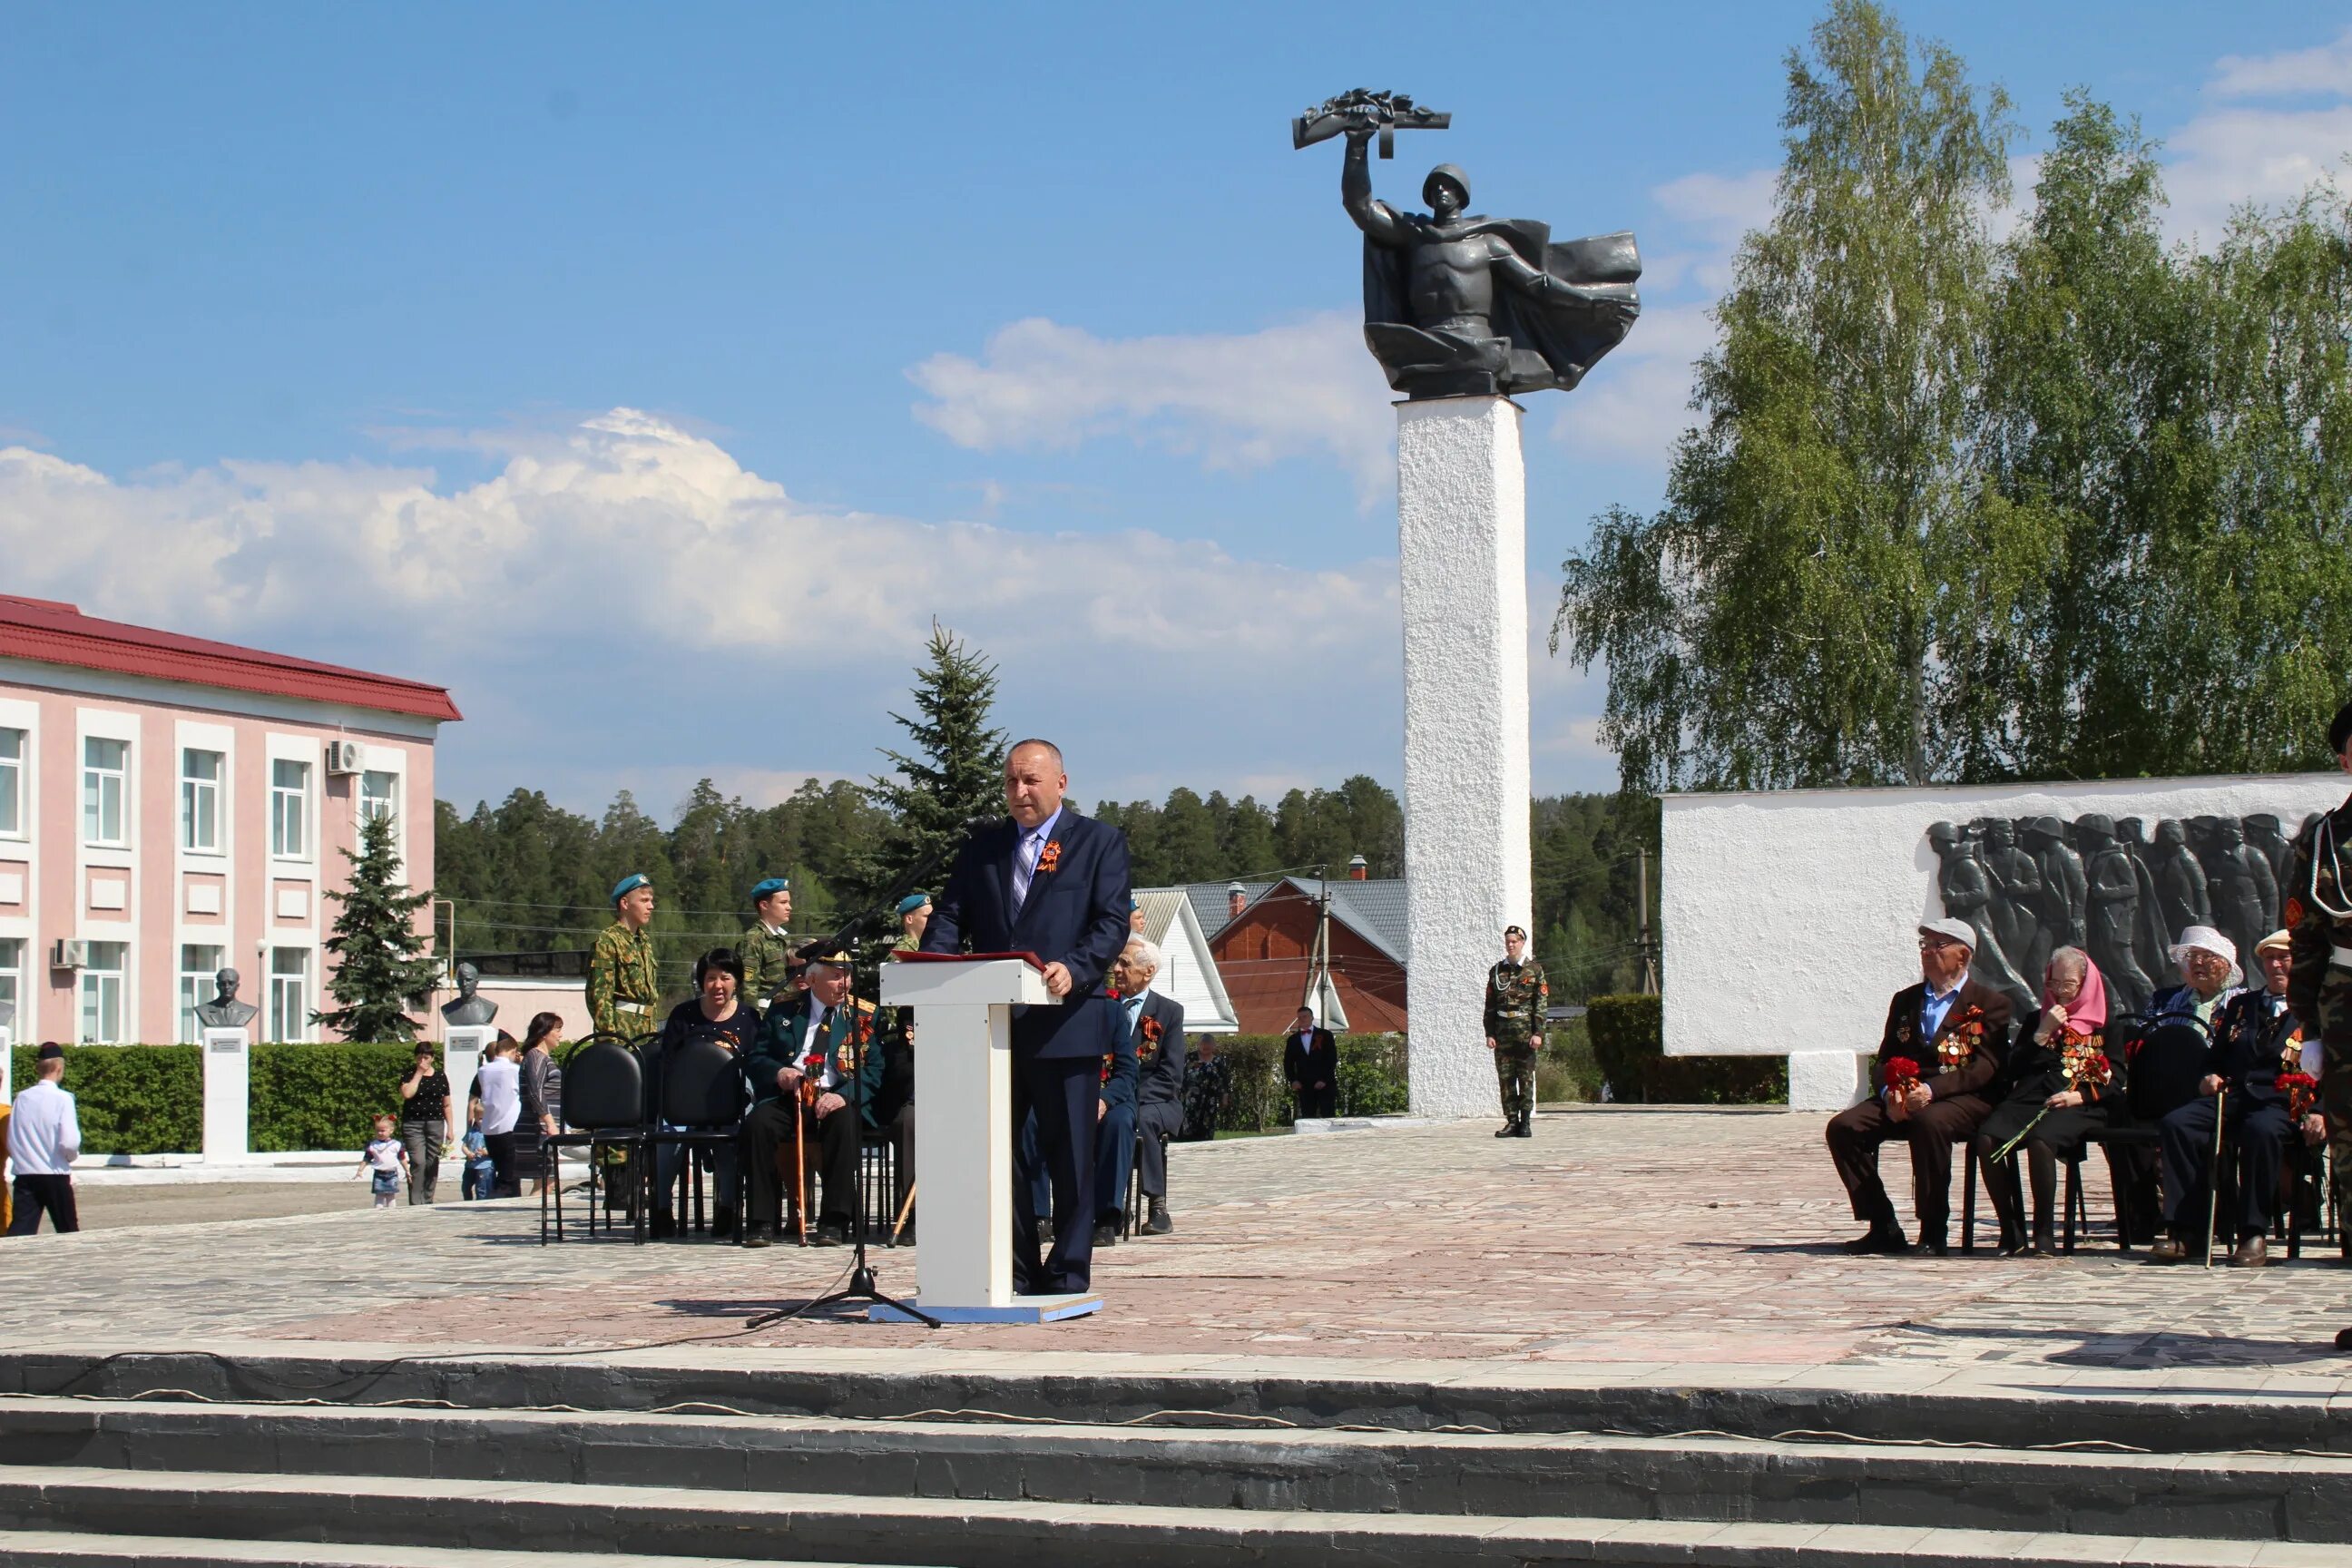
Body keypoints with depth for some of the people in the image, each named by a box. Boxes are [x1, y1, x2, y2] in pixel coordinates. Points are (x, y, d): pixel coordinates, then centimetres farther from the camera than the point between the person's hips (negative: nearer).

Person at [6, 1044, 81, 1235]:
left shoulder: (22, 1097, 3)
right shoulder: (62, 1098, -10)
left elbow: (11, 1142, 7)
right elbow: (69, 1142, -17)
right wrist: (73, 1155, 4)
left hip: (25, 1176, 3)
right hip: (55, 1176, -3)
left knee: (19, 1232, -2)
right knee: (68, 1234, 13)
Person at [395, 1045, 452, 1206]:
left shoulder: (440, 1076, 10)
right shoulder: (409, 1074, 3)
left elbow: (447, 1105, 12)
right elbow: (407, 1094, -17)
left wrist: (450, 1128, 7)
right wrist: (419, 1073, -9)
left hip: (435, 1123, 3)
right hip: (413, 1124, -3)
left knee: (433, 1164, 3)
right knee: (418, 1162, -13)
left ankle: (428, 1200, 13)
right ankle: (416, 1202, -13)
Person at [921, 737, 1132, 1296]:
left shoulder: (1100, 842, 3)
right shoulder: (981, 847, 16)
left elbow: (1113, 922, -6)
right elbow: (950, 915, 10)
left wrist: (1075, 970, -24)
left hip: (1066, 1024, -4)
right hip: (993, 1022, 4)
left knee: (1070, 1154, 1)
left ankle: (1068, 1273, 9)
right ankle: (1013, 1271, 14)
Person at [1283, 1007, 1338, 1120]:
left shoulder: (1325, 1035, 5)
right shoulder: (1292, 1039, 14)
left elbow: (1332, 1059, 0)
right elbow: (1288, 1063, 14)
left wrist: (1324, 1080, -9)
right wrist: (1293, 1080, -2)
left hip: (1325, 1084, -2)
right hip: (1304, 1086, 2)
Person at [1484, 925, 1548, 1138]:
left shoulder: (1534, 969, 3)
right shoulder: (1496, 971, 11)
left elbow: (1541, 1003, -2)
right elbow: (1490, 1006, 11)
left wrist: (1538, 1032, -10)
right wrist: (1489, 1034, 3)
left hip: (1525, 1031, -3)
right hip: (1503, 1032, 3)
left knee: (1526, 1078, -1)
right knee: (1505, 1078, 1)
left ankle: (1525, 1122, 4)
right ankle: (1511, 1122, 6)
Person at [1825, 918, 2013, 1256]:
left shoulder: (1990, 1003, 5)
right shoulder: (1905, 1000, 22)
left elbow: (1985, 1067, -8)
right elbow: (1884, 1061, 16)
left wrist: (1932, 1090, -23)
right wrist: (1890, 1092, -9)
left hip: (1964, 1101, -5)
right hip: (1903, 1101, 5)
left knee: (1930, 1123, -39)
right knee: (1843, 1127, -20)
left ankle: (1934, 1234, -25)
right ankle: (1883, 1228, -13)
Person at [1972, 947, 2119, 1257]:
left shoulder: (2103, 1025, 17)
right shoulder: (2037, 1020, 26)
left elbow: (2116, 1081, 5)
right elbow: (2013, 1070, 13)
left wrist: (2078, 1096, -11)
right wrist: (2042, 1034, 4)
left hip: (2077, 1106, -4)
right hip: (2028, 1099, 4)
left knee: (2040, 1140, -38)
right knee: (1986, 1139, -29)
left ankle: (2043, 1232, -26)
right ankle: (2010, 1230, -20)